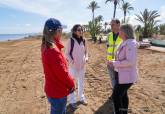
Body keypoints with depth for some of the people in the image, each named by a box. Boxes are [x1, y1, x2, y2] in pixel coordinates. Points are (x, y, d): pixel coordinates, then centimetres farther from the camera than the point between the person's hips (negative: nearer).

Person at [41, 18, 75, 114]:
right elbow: (63, 73, -24)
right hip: (58, 92, -8)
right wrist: (71, 84, -7)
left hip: (53, 89, 9)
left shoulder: (46, 47, 0)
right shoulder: (54, 51, -31)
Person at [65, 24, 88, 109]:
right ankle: (72, 101, 24)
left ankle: (81, 98, 38)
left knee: (81, 82, 18)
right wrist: (71, 61, -18)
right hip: (73, 66, -4)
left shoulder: (84, 40, 2)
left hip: (82, 65, 5)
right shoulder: (71, 40, -11)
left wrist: (86, 58, -4)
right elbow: (67, 53, -6)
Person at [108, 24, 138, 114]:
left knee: (116, 96, 0)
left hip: (126, 76, -10)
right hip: (122, 74, 10)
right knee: (123, 94, 23)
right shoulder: (125, 43, 7)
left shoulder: (130, 44, -22)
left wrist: (114, 63, -22)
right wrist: (114, 62, 4)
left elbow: (130, 61, -29)